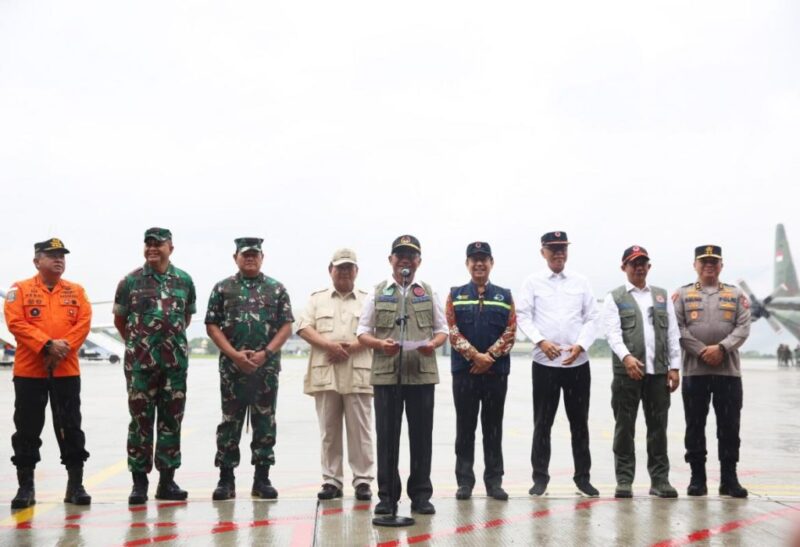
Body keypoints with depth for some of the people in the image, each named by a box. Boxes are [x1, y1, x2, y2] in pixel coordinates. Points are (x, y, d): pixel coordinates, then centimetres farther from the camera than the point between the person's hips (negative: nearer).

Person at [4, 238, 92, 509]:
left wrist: (64, 347, -16)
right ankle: (26, 486, 14)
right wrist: (48, 345, -19)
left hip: (67, 370, 2)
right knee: (27, 430, 4)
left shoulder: (76, 291, 9)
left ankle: (76, 485, 12)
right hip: (29, 370, -1)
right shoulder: (20, 289, 2)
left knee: (70, 428, 4)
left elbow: (84, 323, -1)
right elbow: (16, 323, -9)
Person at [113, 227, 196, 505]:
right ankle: (139, 481, 9)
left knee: (171, 419, 6)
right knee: (141, 420, 1)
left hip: (175, 360, 2)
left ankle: (167, 479, 14)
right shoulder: (131, 281, 1)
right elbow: (119, 319, 11)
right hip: (140, 362, -2)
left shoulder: (184, 280, 6)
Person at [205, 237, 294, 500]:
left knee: (265, 423, 4)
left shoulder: (277, 289, 8)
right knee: (230, 423, 3)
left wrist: (265, 353, -10)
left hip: (267, 367, 1)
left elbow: (286, 327, 3)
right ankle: (226, 480, 11)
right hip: (232, 367, -1)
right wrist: (235, 355, -10)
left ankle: (262, 479, 12)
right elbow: (212, 326, 1)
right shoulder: (223, 288, 7)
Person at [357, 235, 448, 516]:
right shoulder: (377, 293, 10)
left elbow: (442, 329, 14)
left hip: (422, 373, 1)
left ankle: (421, 495, 13)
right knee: (387, 435, 2)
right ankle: (387, 496, 12)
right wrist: (380, 343, -13)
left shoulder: (428, 293, 13)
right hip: (386, 374, -1)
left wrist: (433, 343, -8)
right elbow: (362, 333, 7)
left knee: (421, 435, 3)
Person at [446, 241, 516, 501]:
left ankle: (494, 481, 13)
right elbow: (452, 331, -4)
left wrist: (490, 357, -13)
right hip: (464, 371, -1)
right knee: (465, 427, 4)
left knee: (493, 428, 6)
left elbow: (510, 332, 0)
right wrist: (475, 355, -15)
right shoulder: (455, 295, 6)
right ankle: (465, 481, 11)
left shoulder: (504, 296, 8)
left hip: (496, 371, 1)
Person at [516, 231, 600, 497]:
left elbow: (591, 318, 6)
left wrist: (580, 345, -9)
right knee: (542, 423, 5)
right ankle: (540, 476, 15)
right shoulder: (533, 282, 2)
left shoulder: (580, 282, 8)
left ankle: (582, 476, 20)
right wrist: (541, 341, -16)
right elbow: (523, 316, -2)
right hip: (544, 362, -2)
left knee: (580, 422, 9)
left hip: (578, 363, 2)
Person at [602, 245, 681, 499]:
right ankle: (624, 481, 7)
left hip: (658, 371, 3)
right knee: (624, 427, 1)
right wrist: (626, 357, -25)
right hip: (626, 371, -3)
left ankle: (660, 480, 12)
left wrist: (674, 367, 4)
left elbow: (672, 333, 12)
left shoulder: (662, 296, 16)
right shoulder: (614, 298, 5)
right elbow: (613, 333, -8)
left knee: (658, 426, 5)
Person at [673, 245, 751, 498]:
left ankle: (729, 478, 10)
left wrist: (721, 348, -15)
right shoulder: (682, 294, 7)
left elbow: (743, 328, 0)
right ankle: (697, 477, 11)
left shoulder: (736, 295, 11)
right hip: (694, 370, -1)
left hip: (729, 370, 1)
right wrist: (701, 351, -14)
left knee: (729, 426, 2)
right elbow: (678, 328, -3)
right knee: (695, 425, 3)